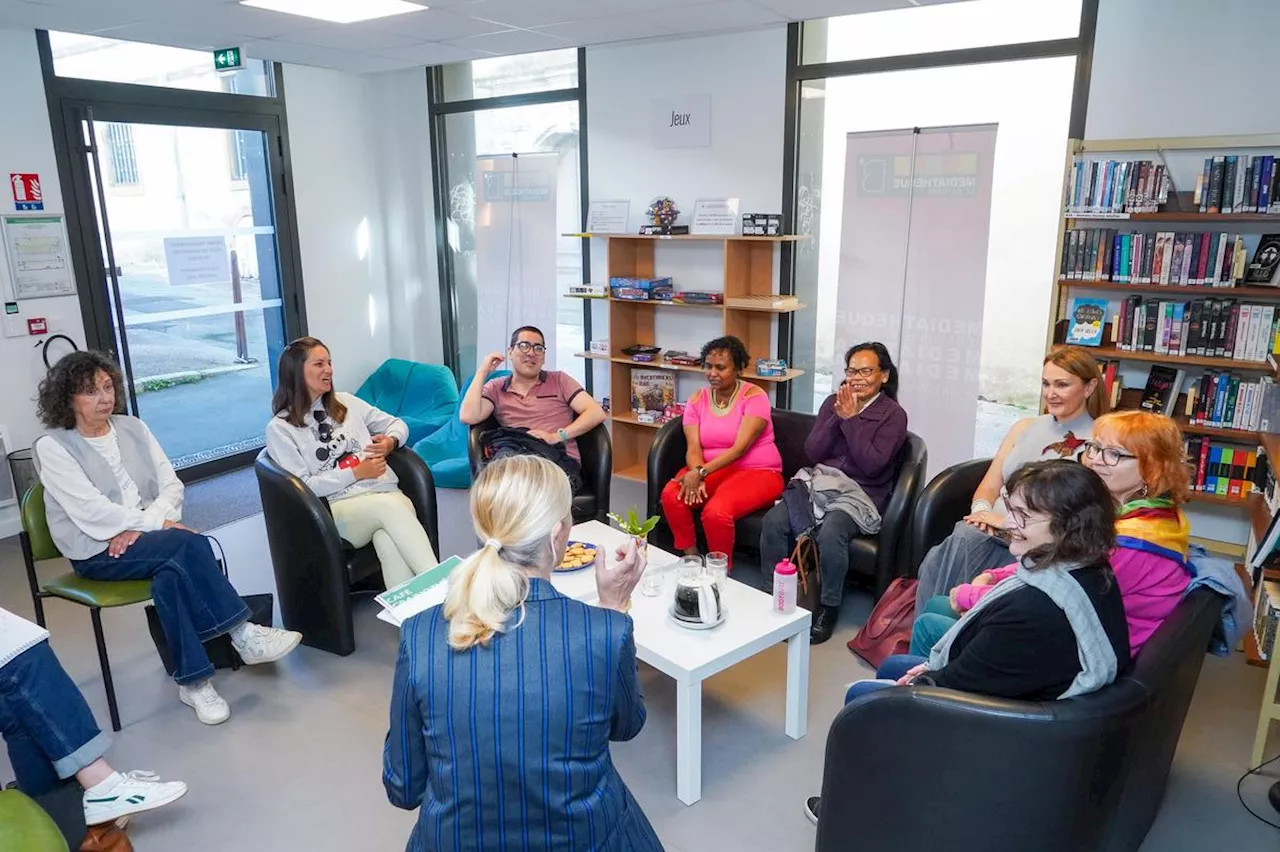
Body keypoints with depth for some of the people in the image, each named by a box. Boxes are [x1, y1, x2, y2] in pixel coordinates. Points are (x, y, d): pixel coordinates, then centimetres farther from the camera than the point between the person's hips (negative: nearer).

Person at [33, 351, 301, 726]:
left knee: (172, 575, -31)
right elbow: (92, 510, -16)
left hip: (146, 538, 4)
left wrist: (141, 526, -13)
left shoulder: (132, 427, 9)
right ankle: (243, 634, -25)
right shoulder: (52, 446, -5)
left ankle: (193, 680, -25)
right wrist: (159, 523, -20)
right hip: (98, 551, -4)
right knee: (189, 544, -30)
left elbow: (171, 485, 4)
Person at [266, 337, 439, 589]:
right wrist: (356, 473, -7)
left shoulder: (346, 402, 20)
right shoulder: (280, 428, 7)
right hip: (338, 507, -3)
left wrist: (390, 442, 3)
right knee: (389, 507, -37)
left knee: (388, 541, -34)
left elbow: (397, 424, 27)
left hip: (384, 491, 4)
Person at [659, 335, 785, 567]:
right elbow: (693, 448, -4)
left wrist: (701, 472, -29)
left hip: (756, 471, -4)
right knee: (671, 495, -25)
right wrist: (696, 474, -26)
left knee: (716, 511, -33)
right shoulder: (697, 400, 6)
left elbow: (740, 447, -20)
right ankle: (690, 558, -5)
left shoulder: (754, 396, -10)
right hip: (710, 470, 5)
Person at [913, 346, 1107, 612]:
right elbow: (989, 487, 17)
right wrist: (982, 510, -6)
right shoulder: (1025, 427, 19)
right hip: (992, 530, 5)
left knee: (963, 542, -33)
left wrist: (1010, 521, -16)